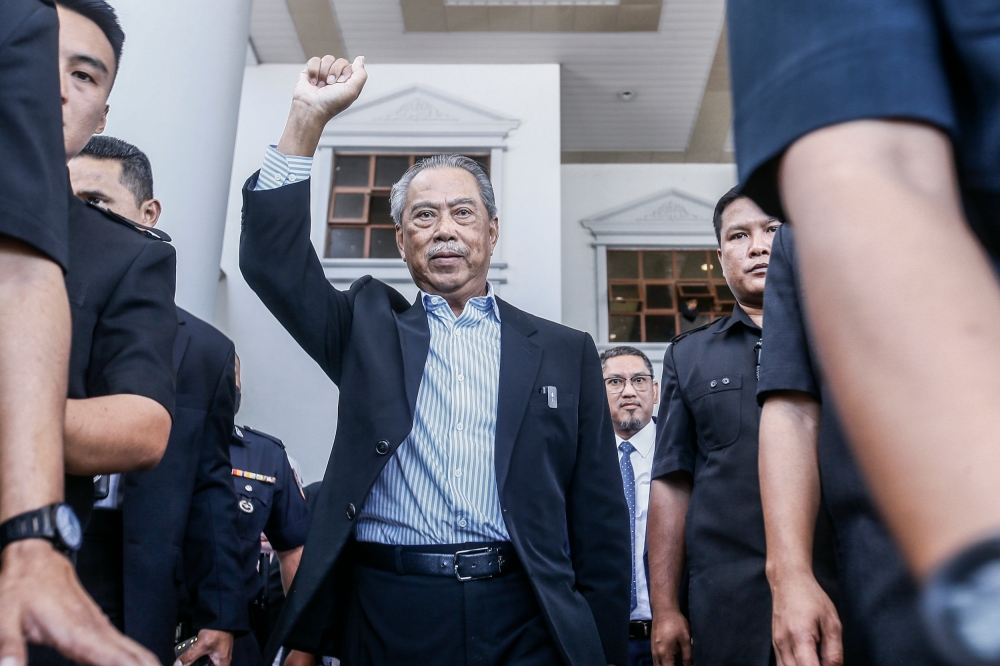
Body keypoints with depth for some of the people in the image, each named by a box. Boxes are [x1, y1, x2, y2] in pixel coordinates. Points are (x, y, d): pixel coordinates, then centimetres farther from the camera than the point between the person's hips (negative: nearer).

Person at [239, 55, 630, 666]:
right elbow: (272, 259, -2)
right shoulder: (368, 328, 10)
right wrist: (308, 118, -7)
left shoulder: (565, 352, 7)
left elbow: (600, 520, 6)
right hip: (384, 615, 1)